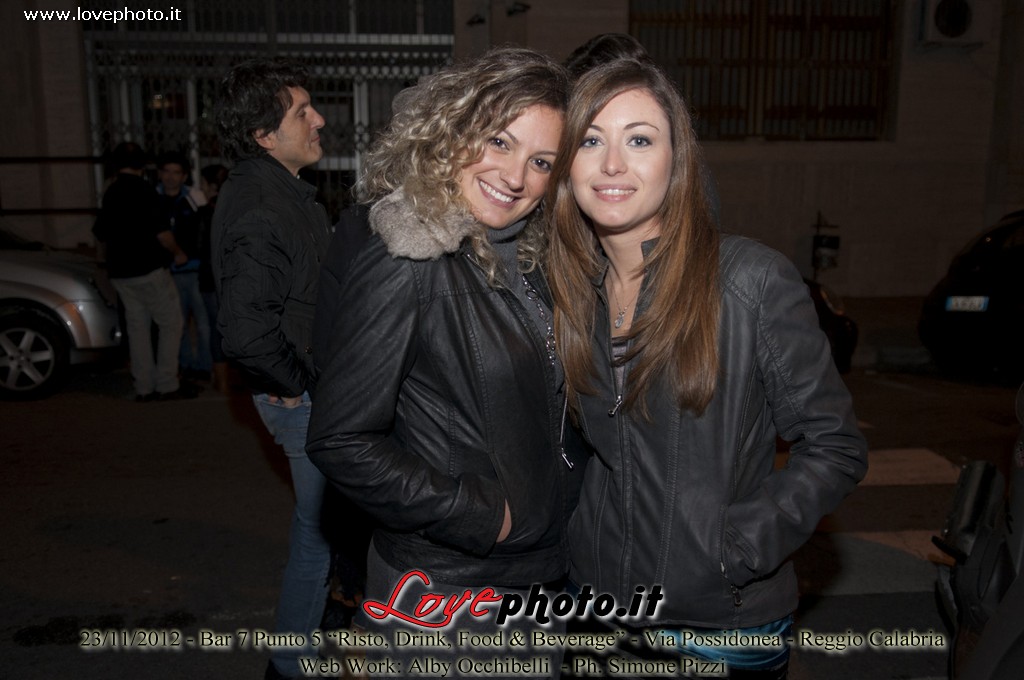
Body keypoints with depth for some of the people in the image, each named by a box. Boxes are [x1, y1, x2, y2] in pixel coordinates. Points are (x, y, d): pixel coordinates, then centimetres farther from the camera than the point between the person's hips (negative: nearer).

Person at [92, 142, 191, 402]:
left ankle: (144, 387, 12)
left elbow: (102, 233, 22)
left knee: (137, 327, 11)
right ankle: (167, 385, -3)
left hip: (120, 271, 8)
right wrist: (177, 253, 0)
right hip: (148, 270, -7)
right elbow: (161, 231, -16)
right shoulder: (143, 190, -11)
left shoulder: (110, 193, 12)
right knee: (171, 323, 0)